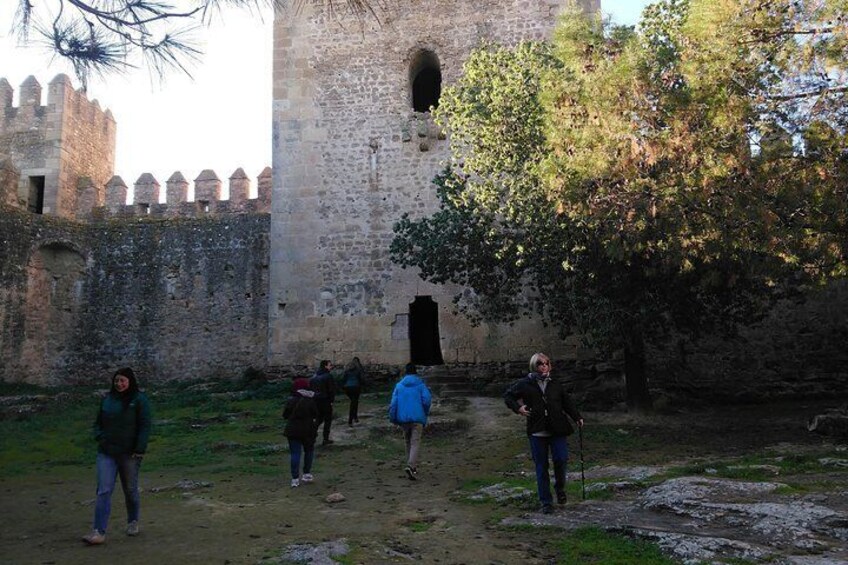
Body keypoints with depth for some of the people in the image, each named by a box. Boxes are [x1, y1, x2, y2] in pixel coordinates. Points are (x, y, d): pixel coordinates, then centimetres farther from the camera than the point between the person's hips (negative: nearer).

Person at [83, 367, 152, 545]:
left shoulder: (139, 400, -5)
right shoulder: (107, 399, 8)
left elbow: (145, 427, -9)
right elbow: (98, 422, 20)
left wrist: (139, 450, -14)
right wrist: (100, 438, 1)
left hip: (129, 454, -3)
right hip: (106, 453, 3)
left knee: (130, 490, 9)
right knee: (104, 491, -5)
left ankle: (133, 522, 30)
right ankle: (99, 532, -5)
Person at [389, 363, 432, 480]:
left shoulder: (399, 385, 5)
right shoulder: (420, 385, 1)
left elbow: (394, 403, 0)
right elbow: (426, 400, -6)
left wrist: (393, 418, 7)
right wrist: (425, 413, 12)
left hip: (403, 419, 3)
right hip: (417, 418, -3)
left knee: (408, 442, 18)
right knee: (415, 443, -6)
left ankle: (412, 466, 24)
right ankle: (411, 466, -25)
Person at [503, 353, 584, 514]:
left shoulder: (556, 385, 10)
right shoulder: (525, 384, 3)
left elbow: (567, 402, 14)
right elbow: (508, 396, 12)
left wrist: (577, 417, 2)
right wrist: (518, 408, -3)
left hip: (557, 430, 1)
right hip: (537, 432, -1)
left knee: (561, 459, -10)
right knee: (541, 467, 3)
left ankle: (560, 487, 21)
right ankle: (546, 502, 14)